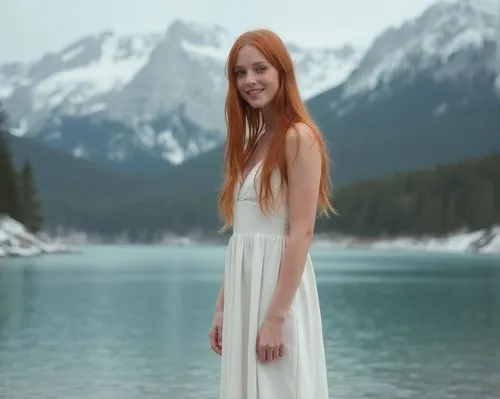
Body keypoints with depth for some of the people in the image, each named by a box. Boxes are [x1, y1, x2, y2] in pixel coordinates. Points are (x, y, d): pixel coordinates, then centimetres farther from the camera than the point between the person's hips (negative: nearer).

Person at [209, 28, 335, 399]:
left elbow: (302, 233, -16)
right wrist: (223, 307, 10)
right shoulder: (252, 143, 14)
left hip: (278, 288, -8)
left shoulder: (299, 137, -10)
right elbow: (240, 236, 14)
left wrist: (276, 317, -20)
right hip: (244, 291, 8)